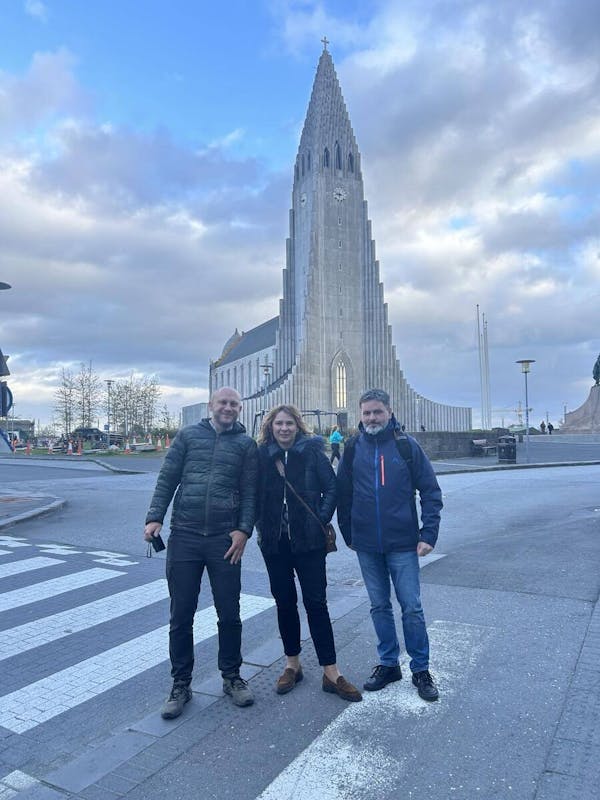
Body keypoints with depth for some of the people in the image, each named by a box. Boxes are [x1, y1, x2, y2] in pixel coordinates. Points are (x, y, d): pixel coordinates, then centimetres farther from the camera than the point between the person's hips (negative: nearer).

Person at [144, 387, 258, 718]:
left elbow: (249, 492, 2)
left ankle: (231, 676, 30)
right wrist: (155, 517, -6)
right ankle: (181, 684, 26)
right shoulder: (188, 435, 6)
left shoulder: (246, 444, 5)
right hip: (184, 538, 1)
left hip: (225, 540, 0)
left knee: (229, 614, 9)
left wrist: (244, 529, -8)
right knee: (181, 615, 9)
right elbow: (167, 479, 4)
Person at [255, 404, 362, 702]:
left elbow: (331, 487, -2)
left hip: (308, 540, -2)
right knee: (284, 602, 13)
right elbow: (254, 494, 7)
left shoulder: (312, 452, -5)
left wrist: (321, 520, -8)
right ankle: (292, 664, 30)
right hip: (274, 542, 3)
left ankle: (331, 673, 11)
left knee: (316, 602, 1)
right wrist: (261, 526, -1)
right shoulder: (262, 456, 1)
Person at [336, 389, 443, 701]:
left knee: (412, 607, 4)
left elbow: (430, 491, -3)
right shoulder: (352, 448, 1)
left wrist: (428, 534, -9)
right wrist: (348, 534, 9)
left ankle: (421, 669, 22)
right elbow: (343, 494, 8)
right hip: (367, 545, 3)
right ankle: (388, 664, 30)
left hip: (403, 543, -2)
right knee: (379, 607, 14)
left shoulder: (407, 445, -5)